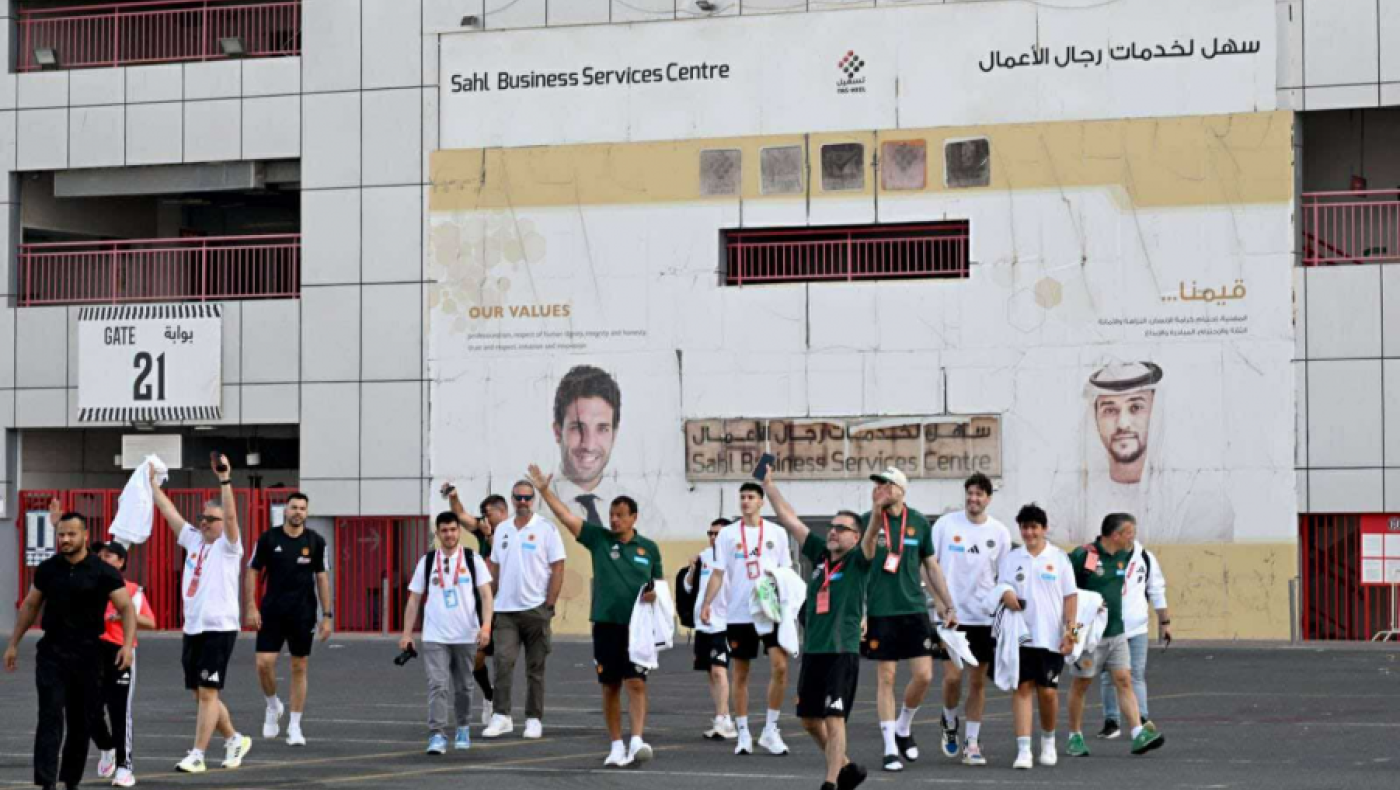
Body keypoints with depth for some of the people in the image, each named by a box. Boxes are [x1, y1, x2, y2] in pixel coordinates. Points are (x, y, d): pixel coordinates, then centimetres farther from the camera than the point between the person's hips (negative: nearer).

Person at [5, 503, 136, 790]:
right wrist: (13, 644, 16)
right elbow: (30, 606, 17)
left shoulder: (103, 572, -5)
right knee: (50, 717, -12)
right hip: (51, 655, 1)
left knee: (82, 722, 7)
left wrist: (128, 645, -22)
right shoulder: (47, 569, 5)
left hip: (87, 656, -1)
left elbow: (126, 608, -8)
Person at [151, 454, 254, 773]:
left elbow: (231, 515, -21)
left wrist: (225, 480, -30)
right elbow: (169, 511, 14)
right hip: (192, 628, 7)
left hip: (219, 628, -7)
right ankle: (235, 739, 28)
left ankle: (197, 755, -7)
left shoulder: (228, 545, -4)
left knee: (207, 692, -8)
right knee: (201, 694, 12)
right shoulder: (194, 540, 13)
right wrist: (152, 482, 11)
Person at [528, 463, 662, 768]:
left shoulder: (649, 548, 6)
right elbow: (566, 516, -2)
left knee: (636, 684, -12)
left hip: (637, 626, -1)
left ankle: (637, 742, -20)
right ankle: (616, 746, 14)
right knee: (610, 687, 6)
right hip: (605, 624, 1)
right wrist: (544, 489, -10)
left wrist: (655, 594, -8)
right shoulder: (599, 538, 4)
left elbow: (660, 581, 15)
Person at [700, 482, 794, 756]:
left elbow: (787, 572, 9)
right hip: (738, 613, 0)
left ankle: (770, 730, -1)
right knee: (740, 674, 5)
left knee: (780, 665, -12)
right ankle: (743, 734, 13)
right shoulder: (727, 534, 3)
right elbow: (718, 573, 1)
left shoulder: (776, 533, 5)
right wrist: (707, 603, -12)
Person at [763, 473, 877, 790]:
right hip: (812, 650, 7)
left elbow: (870, 538, -22)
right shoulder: (820, 554, 11)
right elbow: (789, 520, 14)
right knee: (809, 719, 12)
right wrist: (769, 485, 13)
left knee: (834, 719, -9)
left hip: (842, 653, -7)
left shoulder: (858, 561, -2)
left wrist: (877, 513, -41)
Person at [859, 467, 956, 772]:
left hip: (914, 609, 2)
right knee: (885, 678, 0)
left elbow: (932, 566, 14)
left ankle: (904, 728, 21)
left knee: (924, 675, -4)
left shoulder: (919, 523, 5)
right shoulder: (868, 521, -1)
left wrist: (948, 606, 12)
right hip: (880, 612, -2)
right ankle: (890, 749, 7)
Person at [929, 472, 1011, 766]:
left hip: (984, 617, 2)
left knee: (978, 681, 5)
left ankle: (972, 743, 12)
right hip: (952, 614, -2)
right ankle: (950, 723, 20)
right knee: (952, 677, -9)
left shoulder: (999, 533, 3)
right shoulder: (946, 524, -2)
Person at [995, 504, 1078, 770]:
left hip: (1051, 637, -1)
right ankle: (1023, 750, -8)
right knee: (1022, 688, -6)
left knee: (1048, 691, 2)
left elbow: (1070, 596, 3)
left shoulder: (1059, 558, 3)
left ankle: (1048, 740, 27)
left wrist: (1070, 630, -4)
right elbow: (1001, 588, 13)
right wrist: (1005, 595, -12)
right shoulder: (1010, 559, 8)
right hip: (1020, 636, 1)